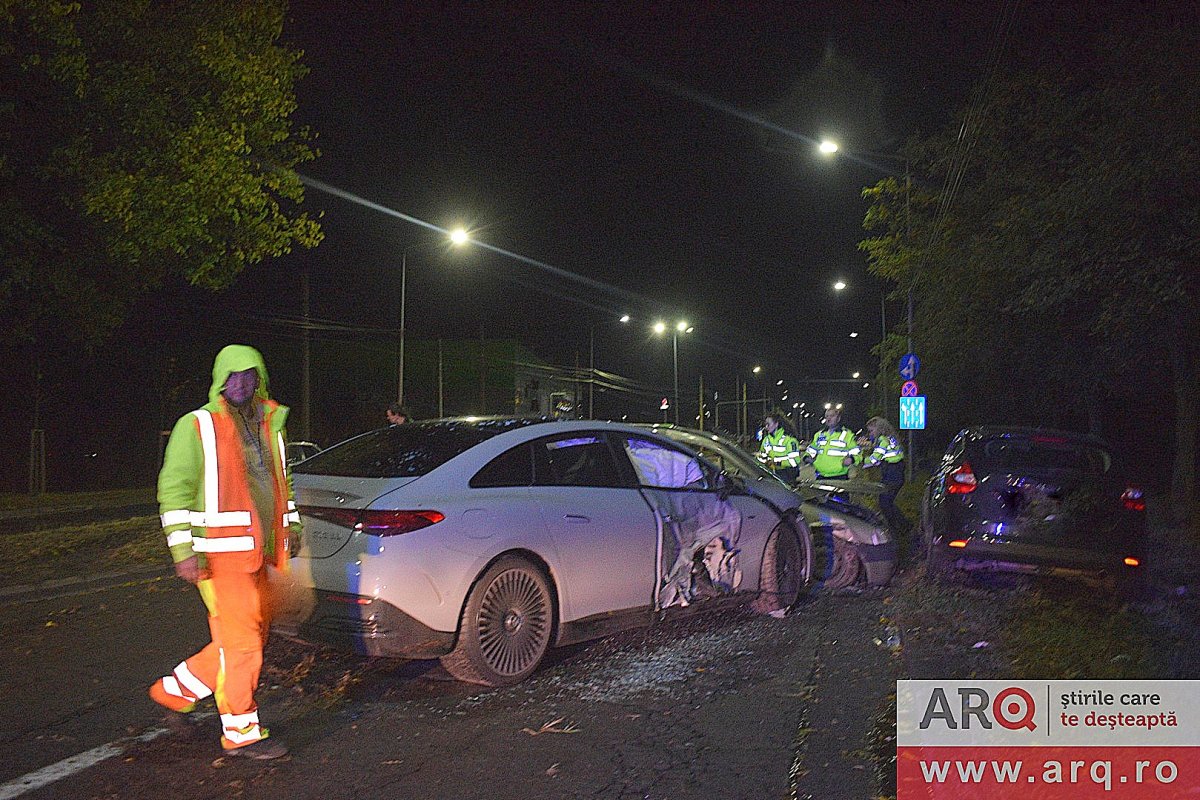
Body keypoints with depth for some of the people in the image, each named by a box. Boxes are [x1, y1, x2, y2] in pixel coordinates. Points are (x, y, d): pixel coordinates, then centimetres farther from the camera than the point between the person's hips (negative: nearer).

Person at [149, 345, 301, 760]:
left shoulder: (269, 425, 15)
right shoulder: (197, 426, -5)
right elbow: (173, 489, -8)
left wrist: (291, 524, 23)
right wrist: (183, 549, -15)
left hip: (259, 551, 8)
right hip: (222, 554, -8)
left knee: (252, 637, 14)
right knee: (240, 641, -5)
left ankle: (176, 689, 30)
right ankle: (241, 733, 8)